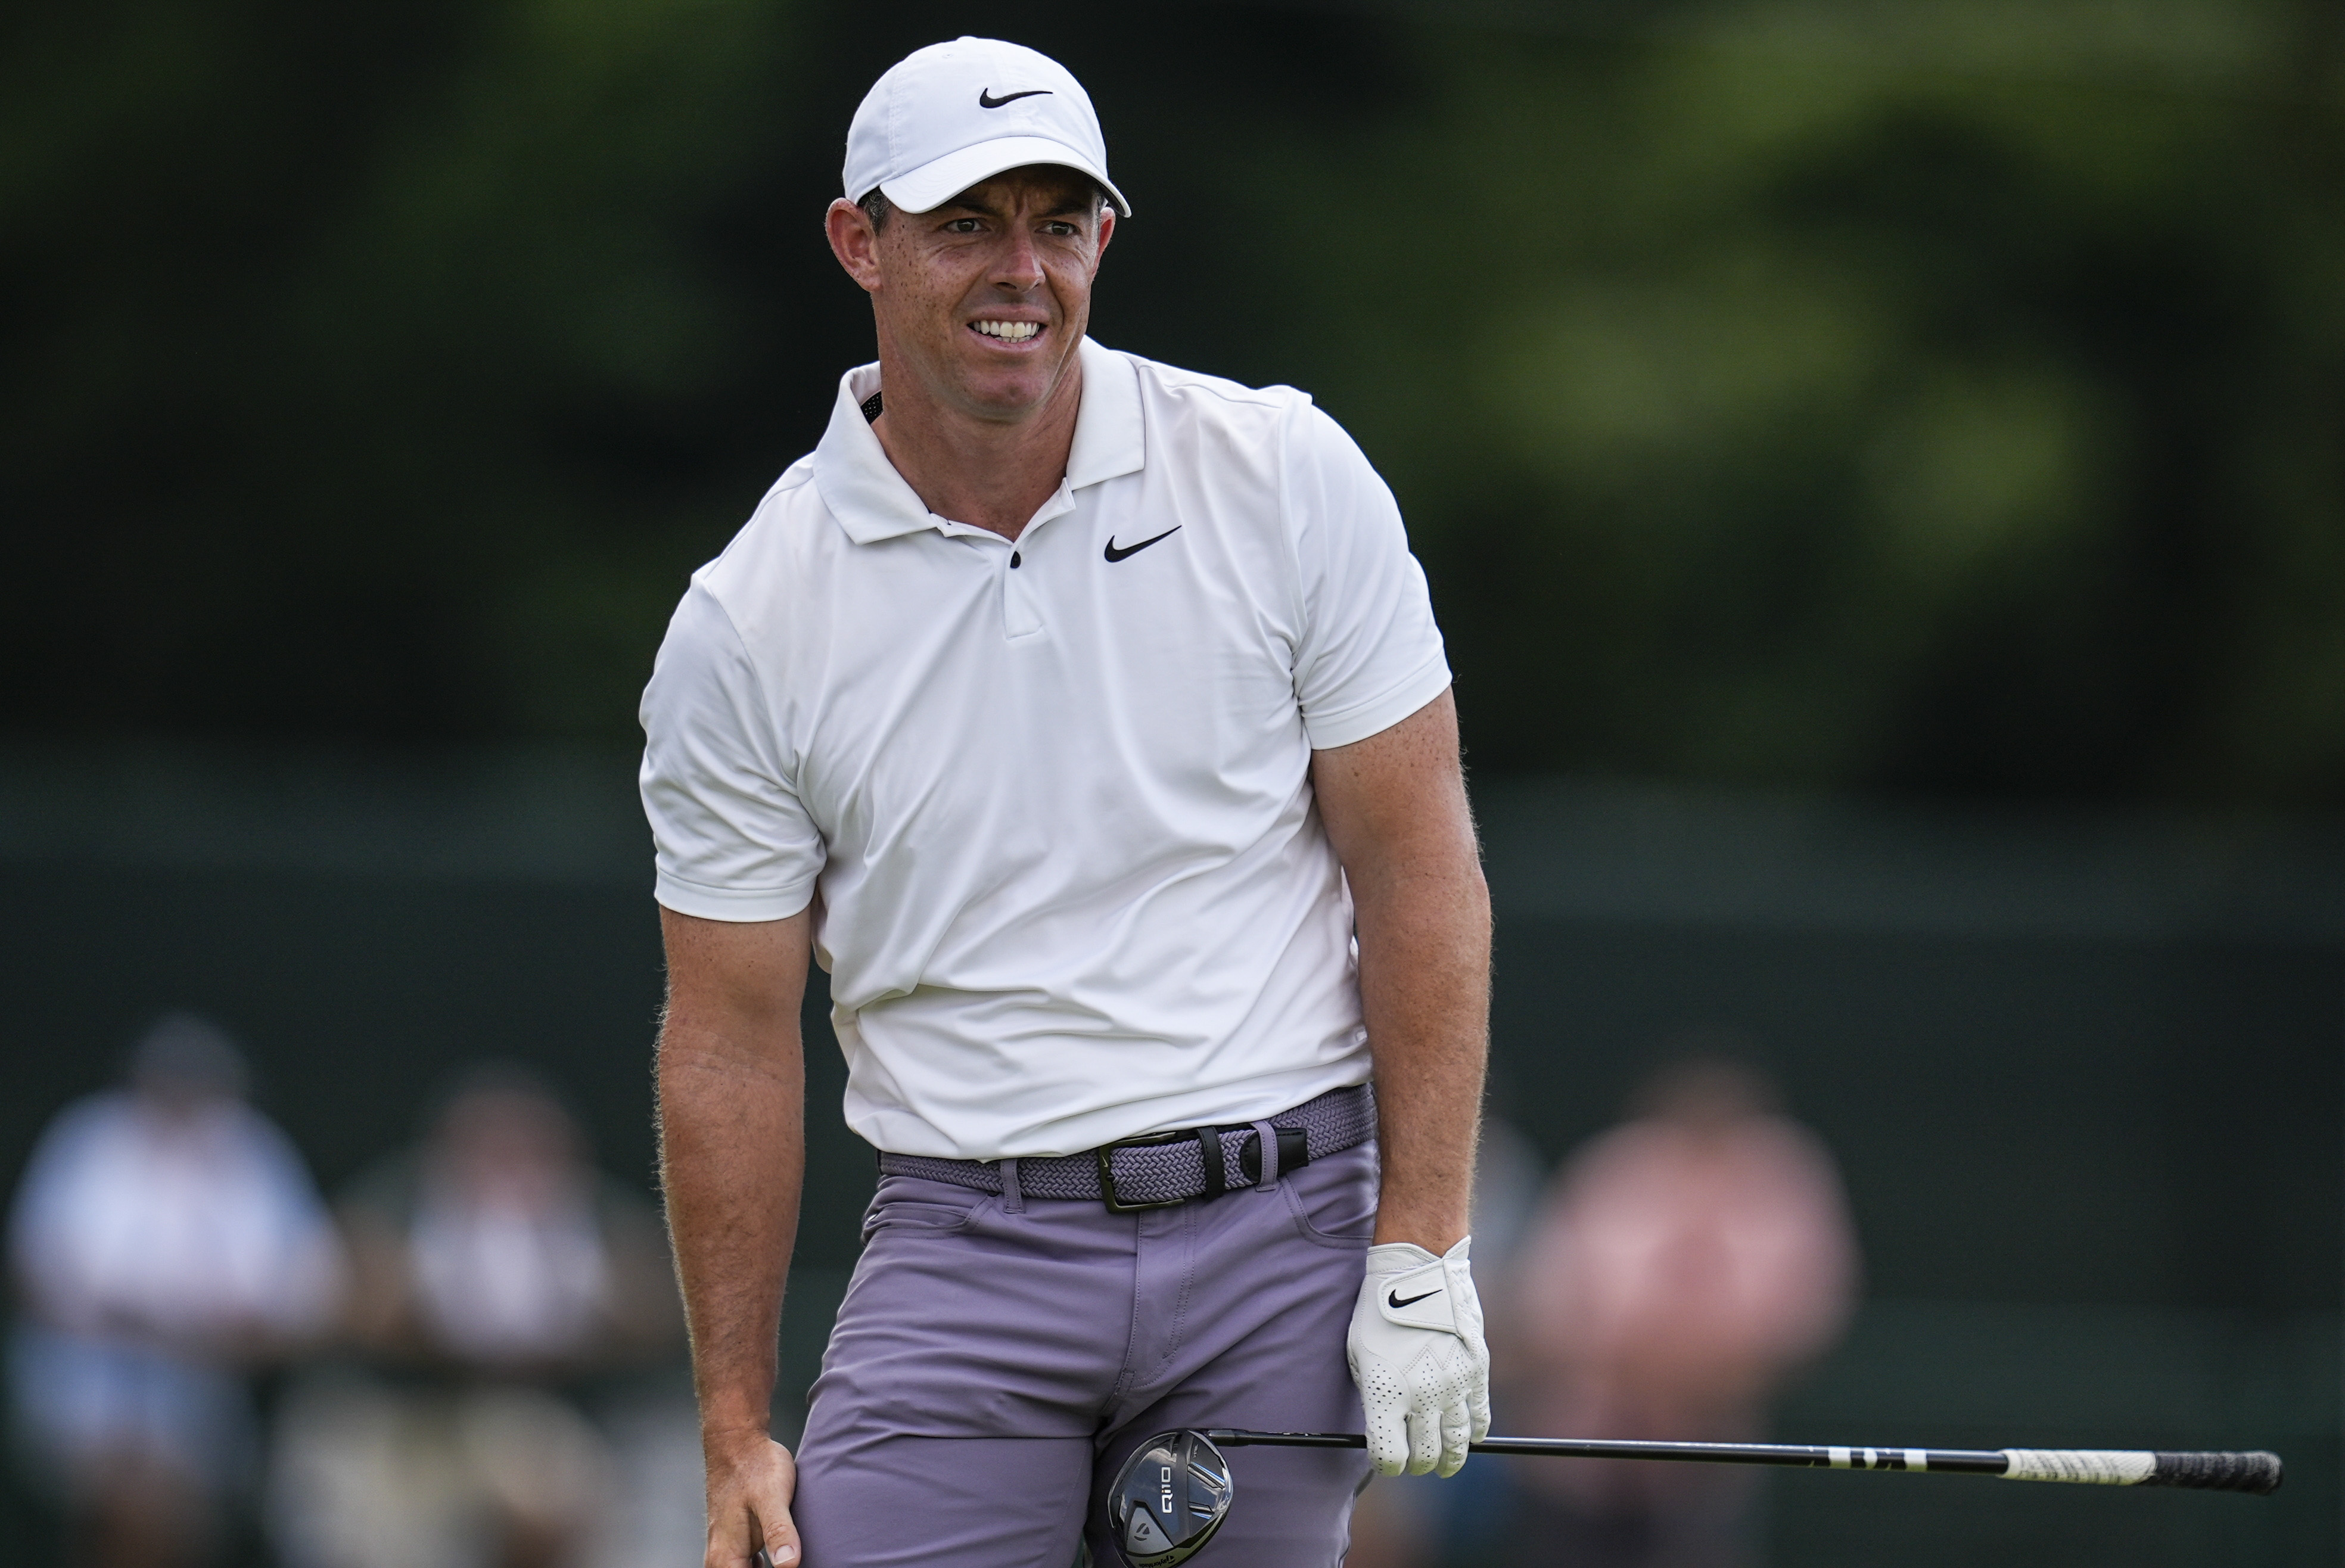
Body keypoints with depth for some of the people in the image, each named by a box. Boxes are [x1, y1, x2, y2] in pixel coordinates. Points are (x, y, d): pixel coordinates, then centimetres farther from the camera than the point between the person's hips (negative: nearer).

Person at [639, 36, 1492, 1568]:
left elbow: (1419, 866, 1)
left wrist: (1422, 1256, -5)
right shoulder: (746, 625, -1)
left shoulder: (1286, 480, -1)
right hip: (970, 1246, 0)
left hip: (1283, 1226, 0)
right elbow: (733, 1039, 4)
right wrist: (737, 1435, 3)